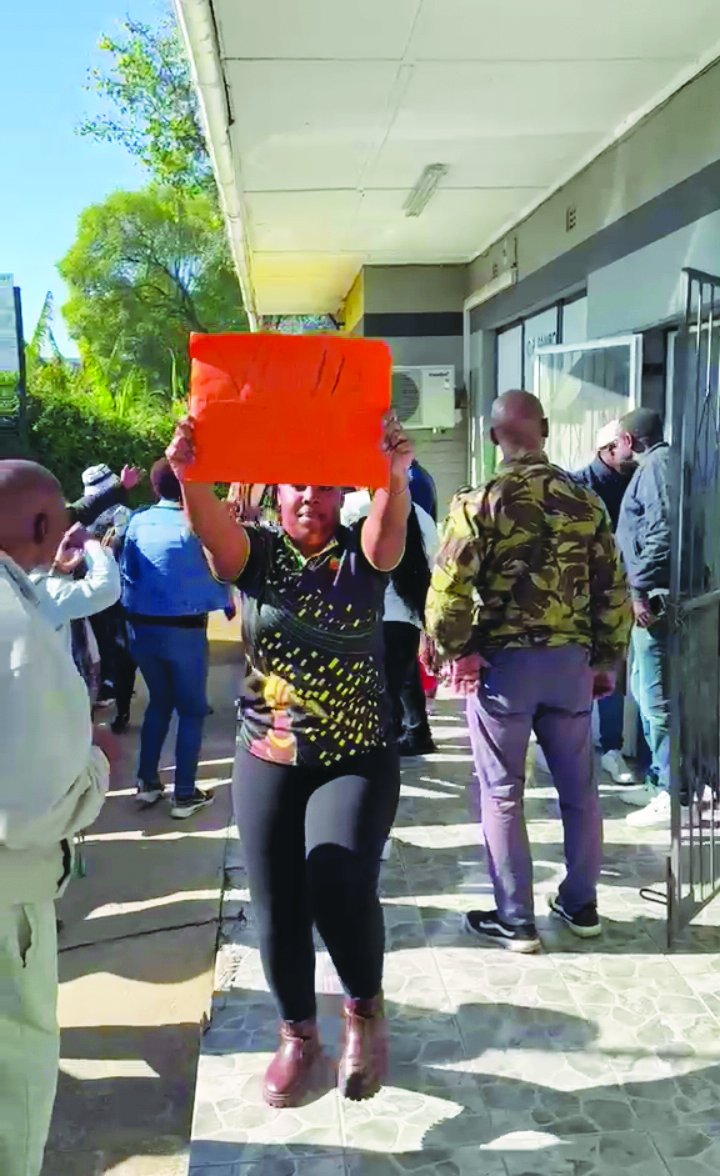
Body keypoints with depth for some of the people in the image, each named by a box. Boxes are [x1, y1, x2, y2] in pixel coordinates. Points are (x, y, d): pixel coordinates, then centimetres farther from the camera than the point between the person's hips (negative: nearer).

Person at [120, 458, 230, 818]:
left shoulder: (137, 522, -2)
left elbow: (126, 573, 3)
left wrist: (133, 615, 15)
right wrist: (227, 606, 12)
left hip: (143, 626, 5)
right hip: (184, 628, -4)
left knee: (159, 701, 22)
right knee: (192, 709, 8)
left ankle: (147, 781, 24)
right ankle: (185, 794, 8)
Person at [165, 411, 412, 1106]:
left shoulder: (362, 552, -1)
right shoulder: (256, 551, -1)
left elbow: (389, 531, -24)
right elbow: (210, 526, -22)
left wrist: (395, 477, -46)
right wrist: (188, 474, -44)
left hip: (359, 760, -1)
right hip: (269, 761, 2)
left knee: (341, 886, -18)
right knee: (278, 905, 6)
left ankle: (365, 1007, 13)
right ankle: (298, 1034, 31)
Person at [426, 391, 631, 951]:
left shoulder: (480, 503, -9)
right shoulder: (586, 502, 3)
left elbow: (447, 592, -15)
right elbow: (614, 590, 5)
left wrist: (453, 651, -1)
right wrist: (606, 660, 14)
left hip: (503, 661, -4)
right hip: (571, 659, 4)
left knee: (503, 794, 7)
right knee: (579, 786, 17)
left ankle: (515, 920, 15)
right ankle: (581, 904, 29)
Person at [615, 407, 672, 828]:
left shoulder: (657, 464, -11)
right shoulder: (656, 463, 18)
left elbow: (662, 530, -22)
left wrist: (642, 589, -21)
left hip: (656, 597, -11)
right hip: (655, 596, 11)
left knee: (657, 696, -7)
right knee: (646, 688, 17)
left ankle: (670, 793, -1)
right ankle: (659, 781, 26)